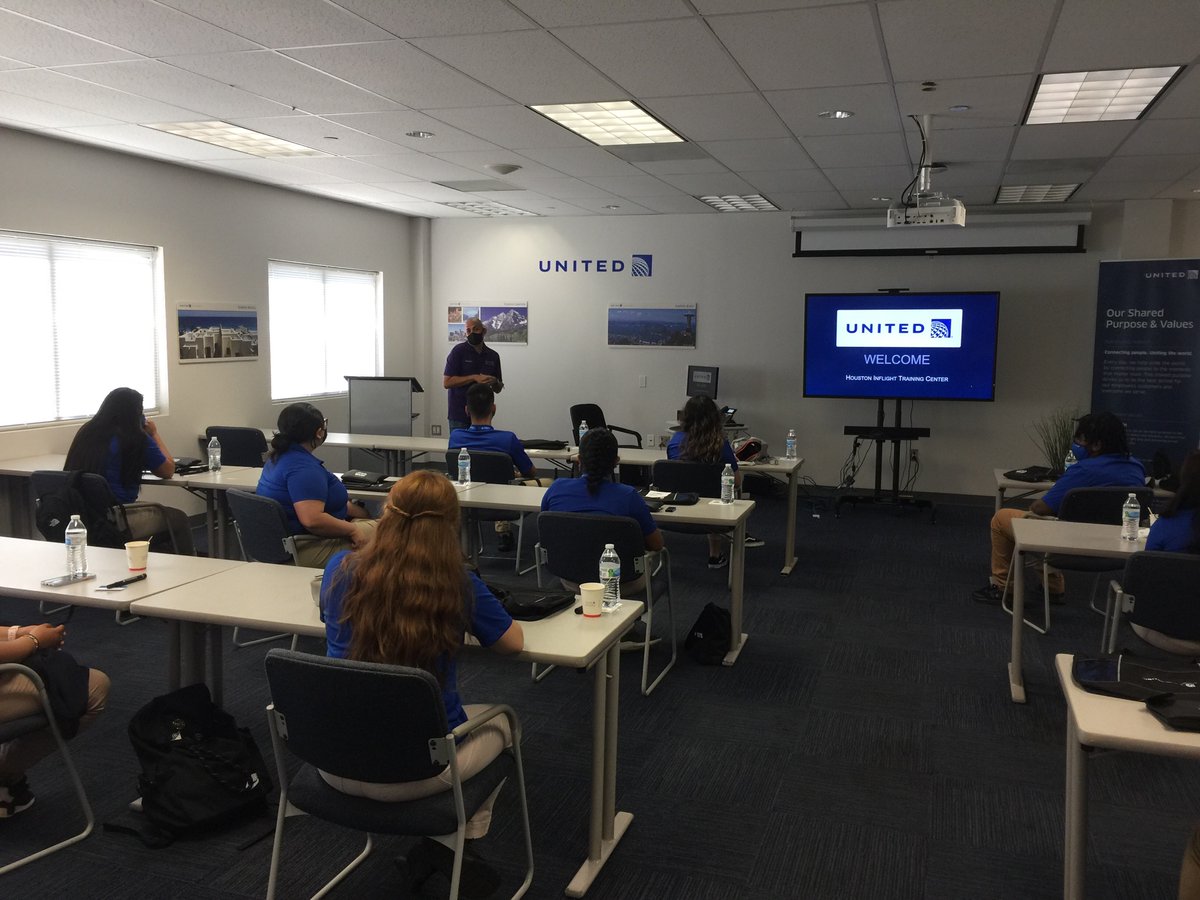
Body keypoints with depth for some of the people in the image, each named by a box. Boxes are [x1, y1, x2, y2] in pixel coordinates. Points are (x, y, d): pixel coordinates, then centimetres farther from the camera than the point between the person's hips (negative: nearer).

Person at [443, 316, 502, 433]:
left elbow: (498, 389, 15)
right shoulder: (459, 351, -4)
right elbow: (446, 382, -11)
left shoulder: (493, 356, 9)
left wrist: (495, 382, -8)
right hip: (459, 415, -4)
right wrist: (474, 378, -17)